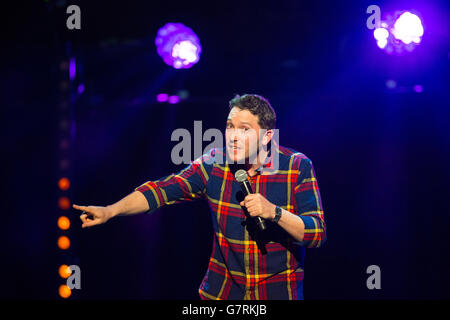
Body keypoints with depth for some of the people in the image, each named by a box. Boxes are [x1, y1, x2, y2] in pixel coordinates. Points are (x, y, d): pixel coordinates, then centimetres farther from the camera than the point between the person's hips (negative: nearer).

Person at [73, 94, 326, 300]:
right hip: (222, 288, 2)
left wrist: (275, 212, -29)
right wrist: (111, 211, -22)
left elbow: (317, 234, -13)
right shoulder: (214, 164, -4)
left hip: (279, 290, -2)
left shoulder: (298, 167, -11)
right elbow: (163, 189, -10)